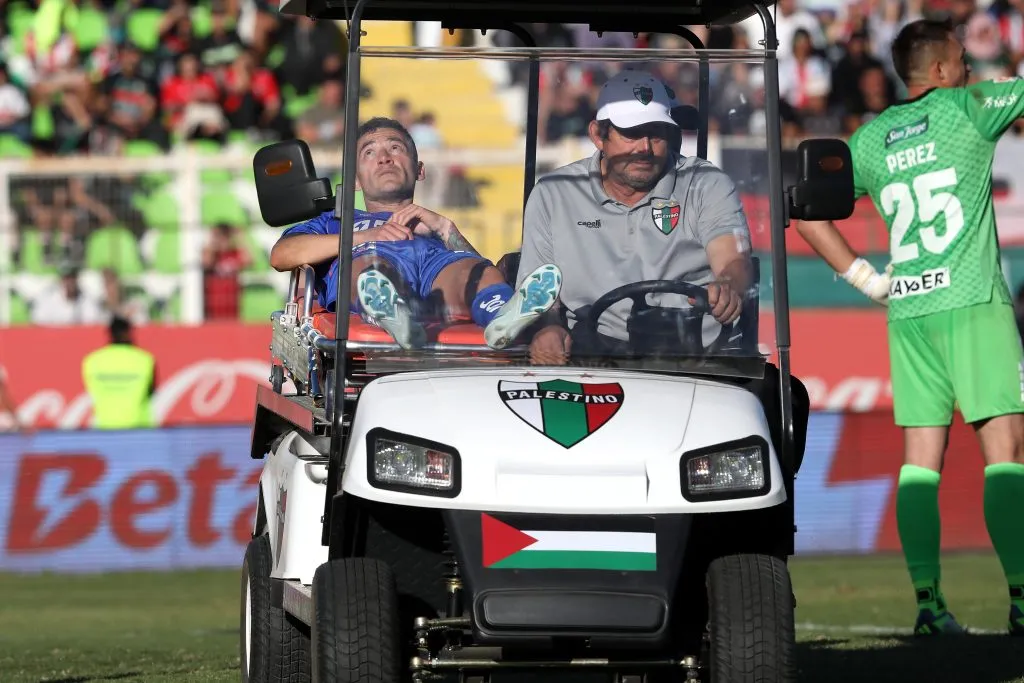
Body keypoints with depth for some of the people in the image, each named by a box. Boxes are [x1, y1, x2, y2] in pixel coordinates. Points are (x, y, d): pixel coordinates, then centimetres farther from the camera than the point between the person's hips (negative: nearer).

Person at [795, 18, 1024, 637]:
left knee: (921, 458, 5)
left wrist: (863, 278, 13)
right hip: (972, 301, -5)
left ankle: (928, 600, -2)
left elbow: (808, 211, 13)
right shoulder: (967, 108, 0)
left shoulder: (871, 139, 13)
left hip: (906, 309, 5)